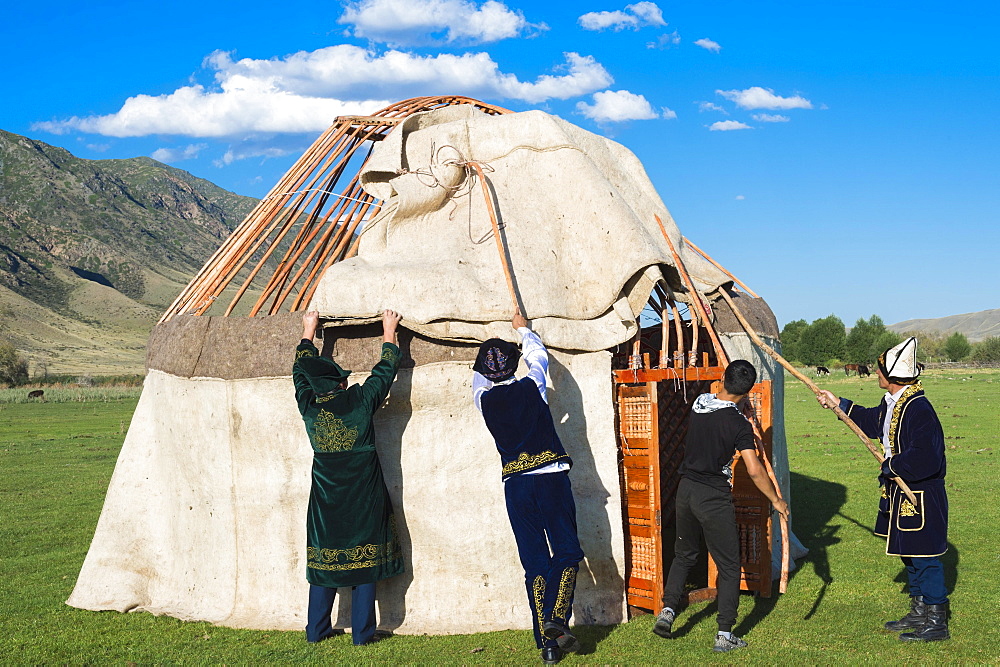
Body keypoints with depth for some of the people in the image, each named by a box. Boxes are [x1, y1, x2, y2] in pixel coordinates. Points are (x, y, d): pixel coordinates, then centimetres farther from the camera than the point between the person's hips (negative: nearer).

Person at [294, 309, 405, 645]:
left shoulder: (308, 406, -5)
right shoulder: (360, 401, -13)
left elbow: (300, 369, 13)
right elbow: (387, 366, 1)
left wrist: (308, 330, 26)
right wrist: (389, 329, 16)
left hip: (325, 502, 3)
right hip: (364, 502, -3)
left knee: (323, 563, 12)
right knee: (364, 564, 5)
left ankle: (317, 631, 17)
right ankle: (362, 633, 7)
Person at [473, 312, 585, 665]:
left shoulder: (484, 399, 4)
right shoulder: (531, 387, 0)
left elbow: (478, 379, 29)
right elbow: (538, 354, 21)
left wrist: (490, 351, 45)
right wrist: (522, 329, 38)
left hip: (515, 484, 2)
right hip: (551, 477, -2)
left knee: (534, 562, 5)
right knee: (566, 552, 4)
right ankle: (557, 619, -17)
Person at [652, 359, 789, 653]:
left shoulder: (699, 403, -2)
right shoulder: (740, 425, -16)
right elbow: (754, 470, -19)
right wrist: (776, 500, -7)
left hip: (686, 489, 5)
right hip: (715, 498, -5)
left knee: (684, 555, 24)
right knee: (729, 566, 6)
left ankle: (667, 610, 14)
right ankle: (724, 635, 6)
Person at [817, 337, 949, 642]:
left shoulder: (919, 409, -26)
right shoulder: (891, 404, 5)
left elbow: (925, 459, -33)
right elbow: (872, 422, 28)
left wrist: (890, 465, -19)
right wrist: (839, 404, 28)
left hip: (922, 498, -10)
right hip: (899, 495, 10)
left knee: (924, 558, -2)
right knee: (909, 556, 19)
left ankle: (936, 622, 9)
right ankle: (919, 612, 32)